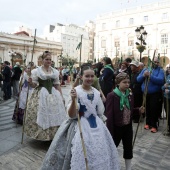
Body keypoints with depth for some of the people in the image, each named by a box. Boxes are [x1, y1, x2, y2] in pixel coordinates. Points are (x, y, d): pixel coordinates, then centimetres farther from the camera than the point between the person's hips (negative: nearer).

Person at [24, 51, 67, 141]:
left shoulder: (55, 71, 7)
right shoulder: (36, 71, -3)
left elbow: (57, 85, 11)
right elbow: (34, 85, -2)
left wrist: (61, 96, 8)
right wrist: (30, 82, -25)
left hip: (53, 94, 4)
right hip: (41, 95, -3)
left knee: (55, 114, 5)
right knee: (41, 115, -2)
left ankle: (54, 135, 20)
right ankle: (42, 134, 16)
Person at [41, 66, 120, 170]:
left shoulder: (96, 92, 3)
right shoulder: (76, 91, -14)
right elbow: (71, 115, -19)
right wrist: (73, 100, -33)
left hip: (96, 127, 6)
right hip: (81, 126, -5)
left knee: (100, 155, 16)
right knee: (81, 156, 3)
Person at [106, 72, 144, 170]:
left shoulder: (130, 94, 0)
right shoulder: (112, 96, -19)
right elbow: (109, 115, -19)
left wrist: (139, 110, -8)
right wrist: (110, 132, -18)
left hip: (128, 127, 5)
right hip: (116, 127, -5)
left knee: (128, 148, 19)